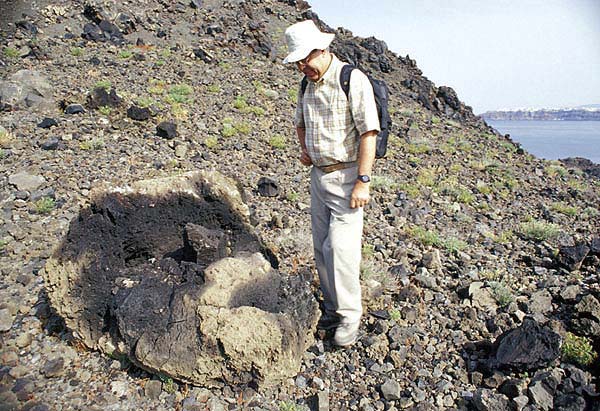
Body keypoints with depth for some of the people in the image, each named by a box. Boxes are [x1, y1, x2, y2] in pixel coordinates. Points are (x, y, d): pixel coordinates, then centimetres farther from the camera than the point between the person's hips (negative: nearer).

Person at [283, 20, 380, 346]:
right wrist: (303, 148, 11)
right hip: (318, 175, 8)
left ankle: (350, 315, 7)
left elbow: (369, 132, -17)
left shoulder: (353, 80, -12)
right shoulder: (306, 85, 11)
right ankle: (332, 309, 25)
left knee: (340, 248, -11)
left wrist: (363, 181, -21)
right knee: (321, 249, 11)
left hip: (346, 176, -7)